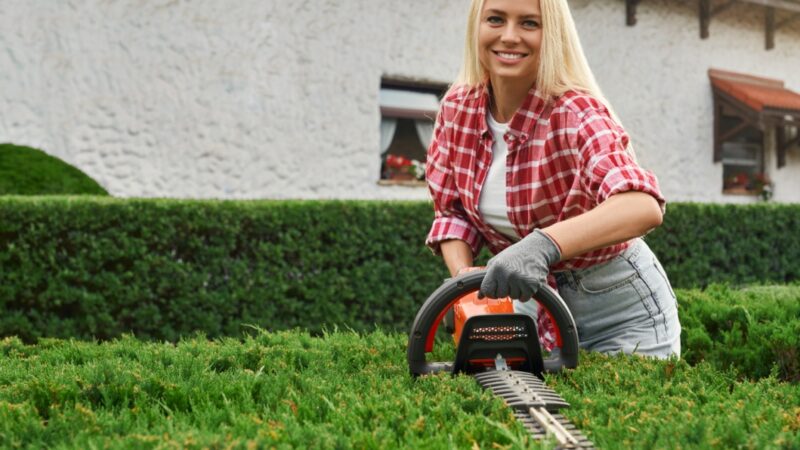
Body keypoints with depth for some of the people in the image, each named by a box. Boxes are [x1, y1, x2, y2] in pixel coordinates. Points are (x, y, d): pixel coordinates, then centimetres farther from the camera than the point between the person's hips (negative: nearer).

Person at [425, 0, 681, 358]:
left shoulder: (575, 113, -26)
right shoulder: (457, 108, -8)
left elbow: (644, 206, -42)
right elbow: (451, 211, 0)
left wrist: (543, 245, -56)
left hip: (622, 314, -4)